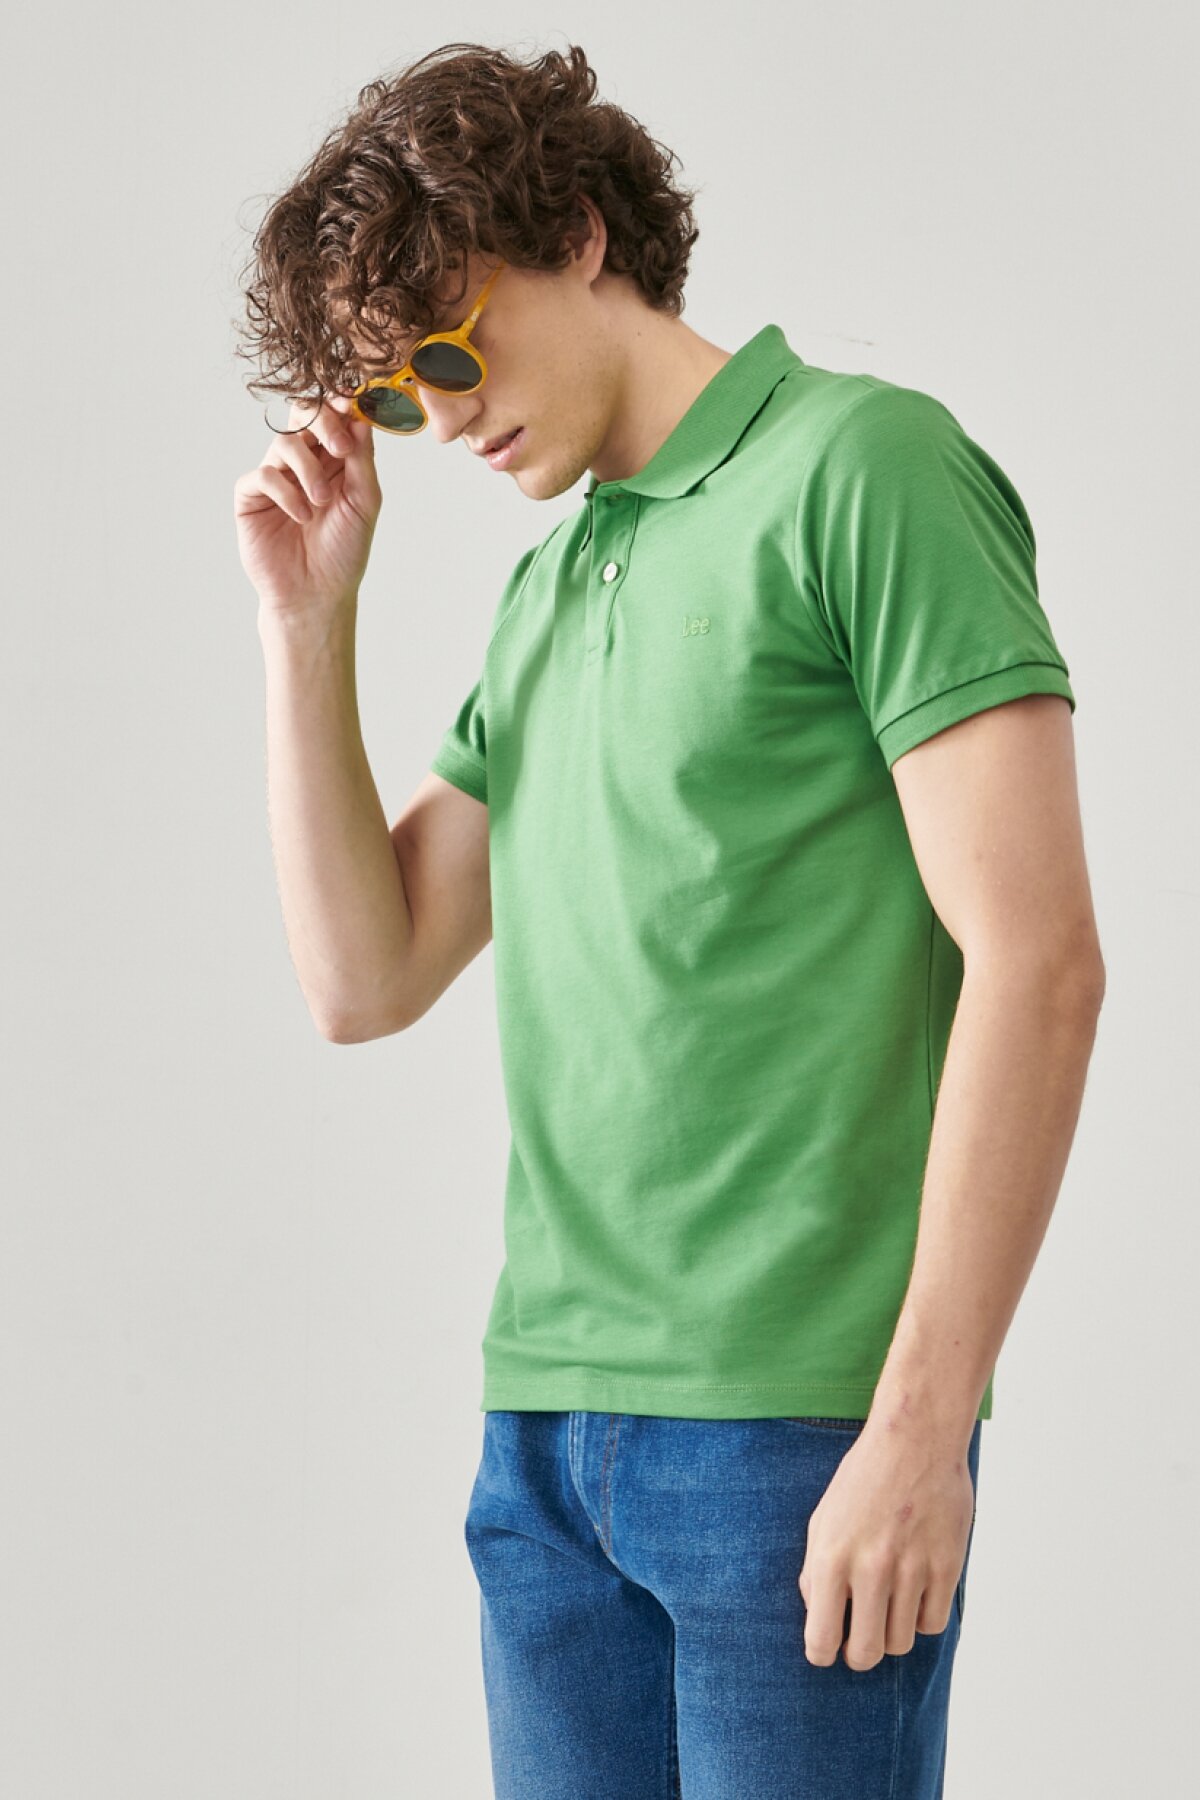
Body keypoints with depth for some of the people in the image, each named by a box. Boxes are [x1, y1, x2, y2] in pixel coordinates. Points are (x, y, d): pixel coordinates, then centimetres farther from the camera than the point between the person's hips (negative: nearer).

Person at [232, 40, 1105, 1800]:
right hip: (545, 1423, 7)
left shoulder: (859, 467, -6)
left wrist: (922, 1426, -17)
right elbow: (365, 979, 17)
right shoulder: (544, 590, 18)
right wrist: (308, 617, 8)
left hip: (796, 1432, -7)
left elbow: (1036, 960, -13)